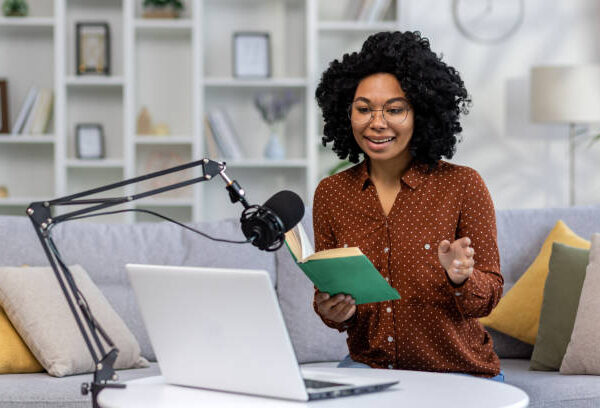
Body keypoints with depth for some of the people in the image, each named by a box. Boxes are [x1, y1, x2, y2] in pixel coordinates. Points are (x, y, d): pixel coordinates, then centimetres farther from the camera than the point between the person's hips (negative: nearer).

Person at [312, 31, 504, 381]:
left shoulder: (463, 185, -7)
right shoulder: (330, 194, 3)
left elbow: (490, 293, -4)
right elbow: (326, 289, 9)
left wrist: (461, 278, -26)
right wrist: (333, 312, -14)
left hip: (457, 372, -2)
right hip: (369, 364, 2)